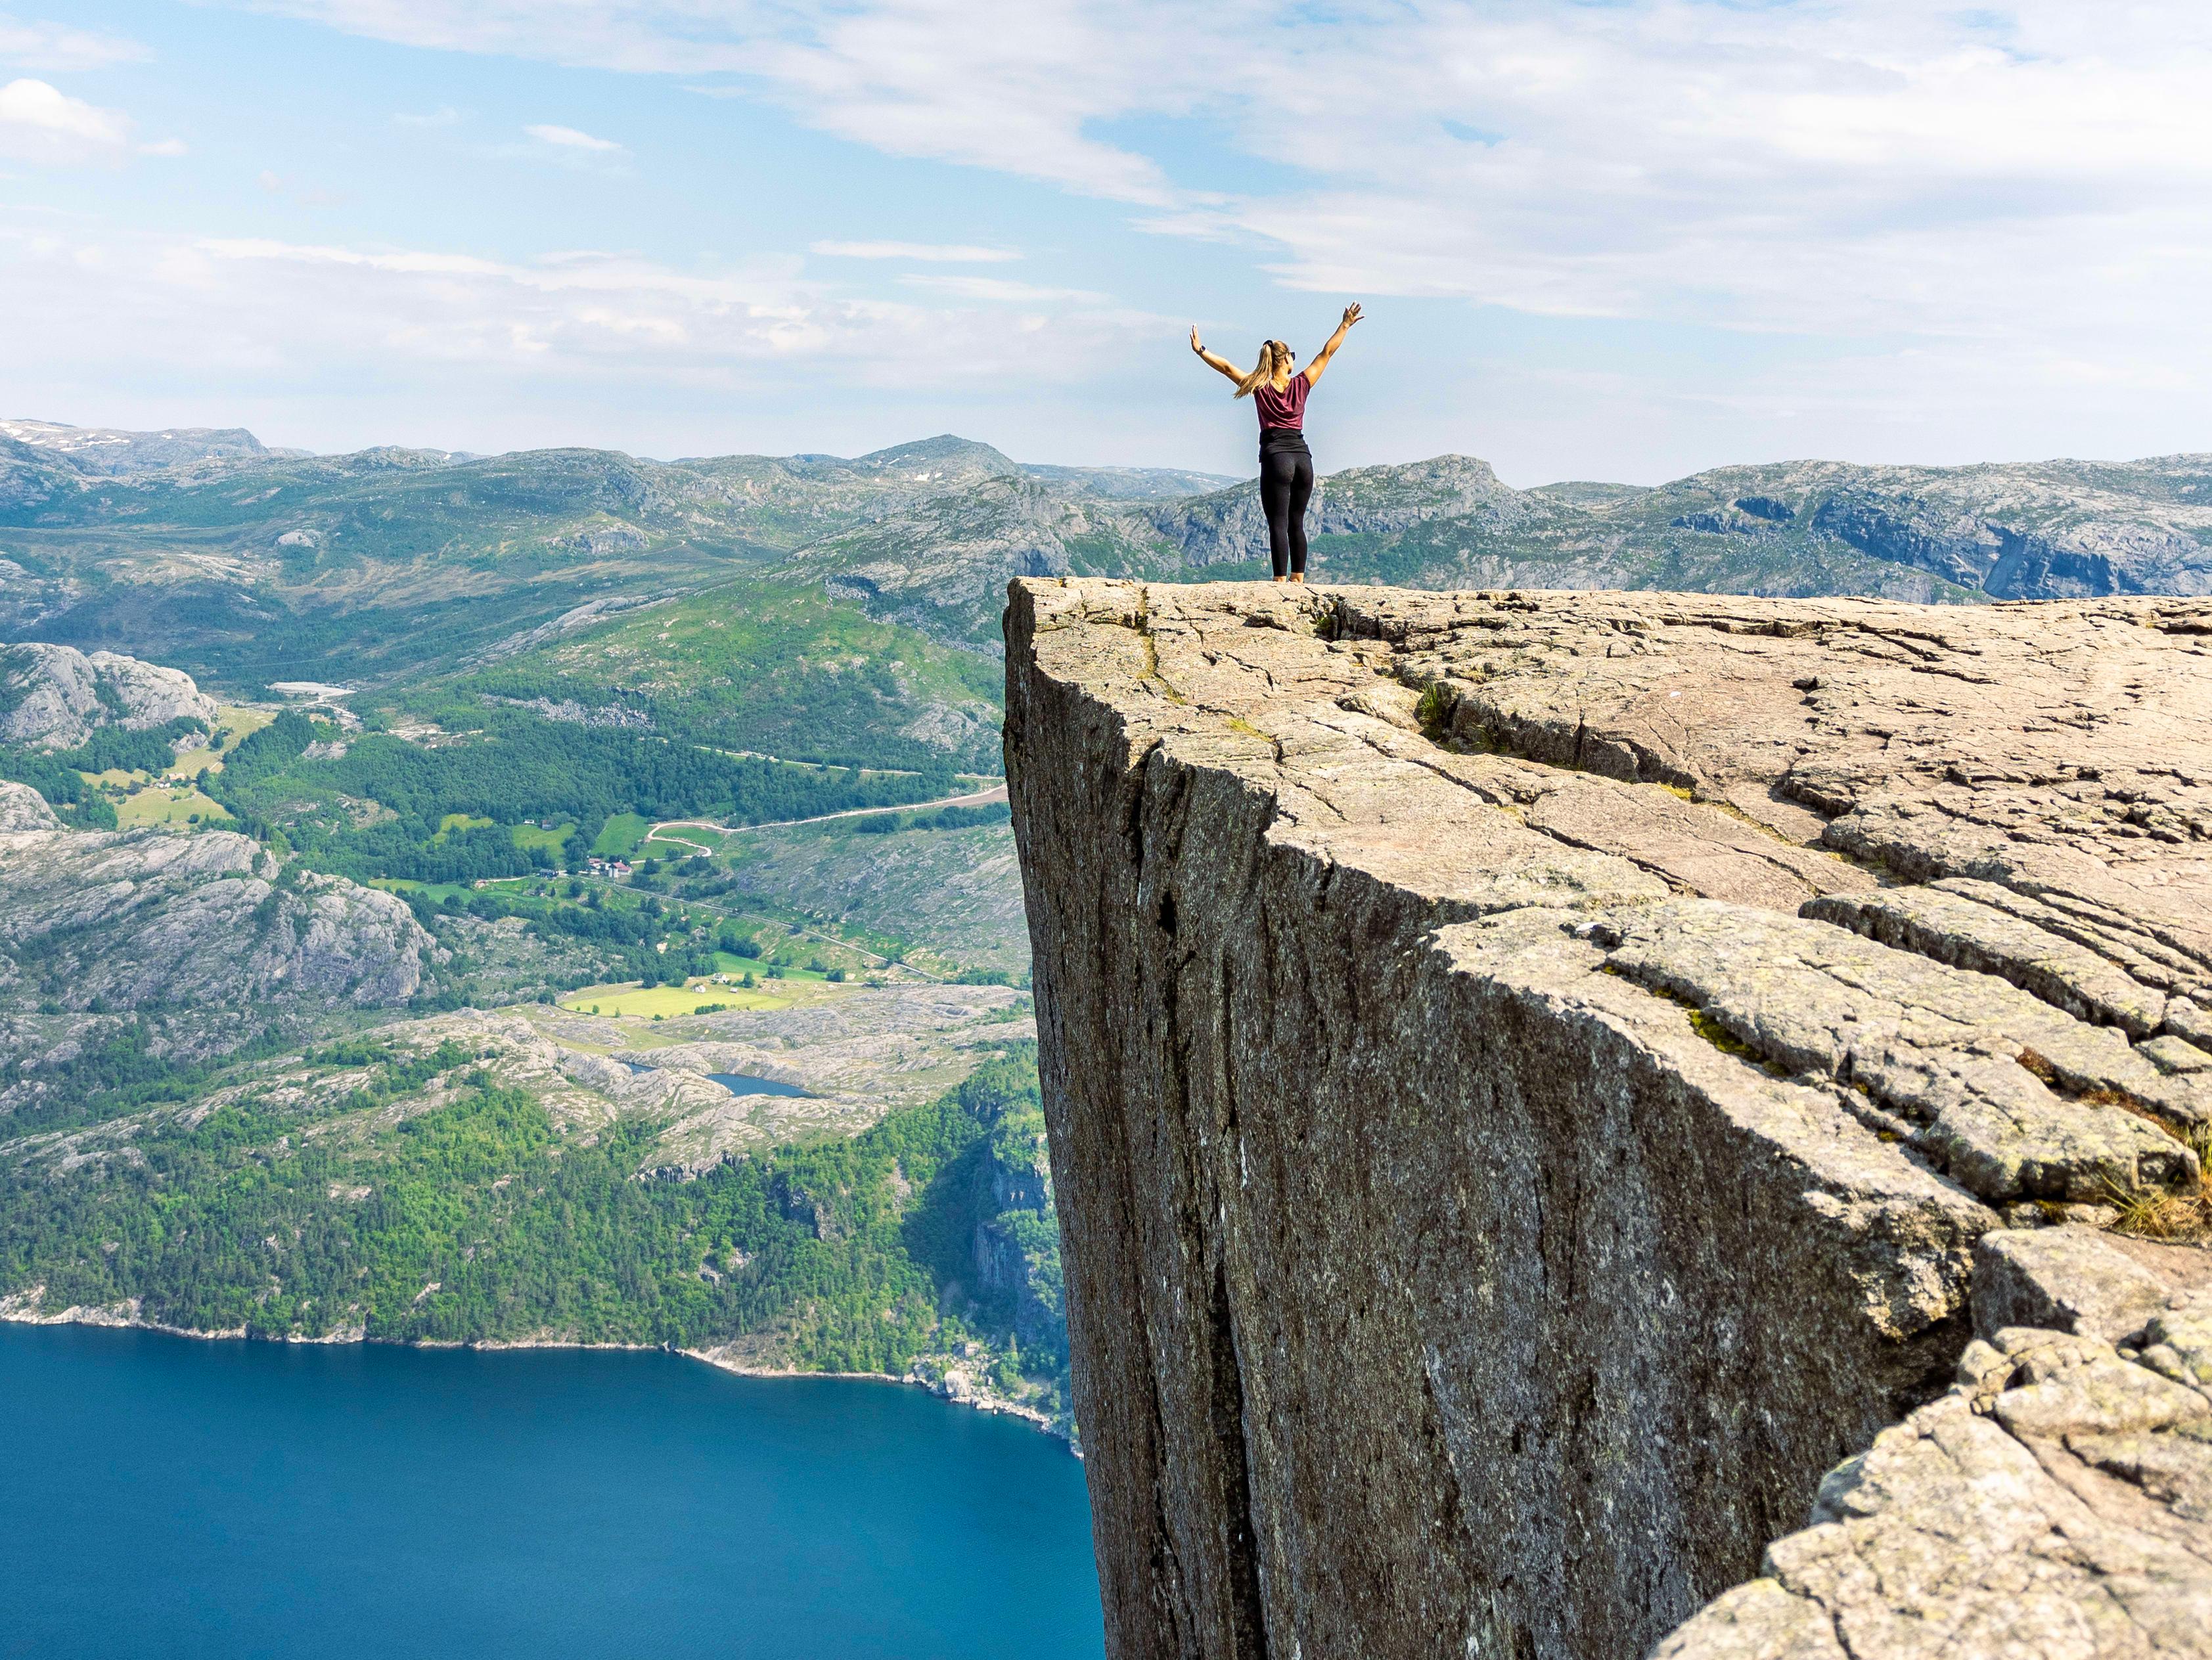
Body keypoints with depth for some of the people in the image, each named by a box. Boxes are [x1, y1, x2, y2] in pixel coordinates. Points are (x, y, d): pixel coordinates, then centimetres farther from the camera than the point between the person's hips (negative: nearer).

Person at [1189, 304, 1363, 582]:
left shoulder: (1259, 388, -2)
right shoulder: (1301, 385, 4)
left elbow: (1227, 367, 1)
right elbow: (1326, 353, 12)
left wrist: (1200, 350, 9)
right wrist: (1345, 326, 21)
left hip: (1276, 457, -3)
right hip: (1303, 457, 3)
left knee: (1278, 525, -6)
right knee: (1296, 524, 11)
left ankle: (1281, 581, -12)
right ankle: (1298, 579, 11)